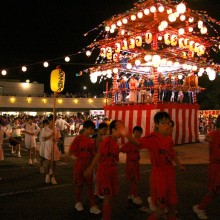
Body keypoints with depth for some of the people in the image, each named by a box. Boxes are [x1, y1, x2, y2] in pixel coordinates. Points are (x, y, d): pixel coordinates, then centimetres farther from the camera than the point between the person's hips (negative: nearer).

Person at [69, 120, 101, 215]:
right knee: (79, 184, 10)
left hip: (89, 164, 4)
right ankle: (78, 202, 30)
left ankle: (93, 206, 11)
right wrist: (80, 156, -13)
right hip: (80, 163, -4)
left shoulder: (91, 140, 3)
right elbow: (71, 151, -12)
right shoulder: (78, 138, -12)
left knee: (90, 185, 6)